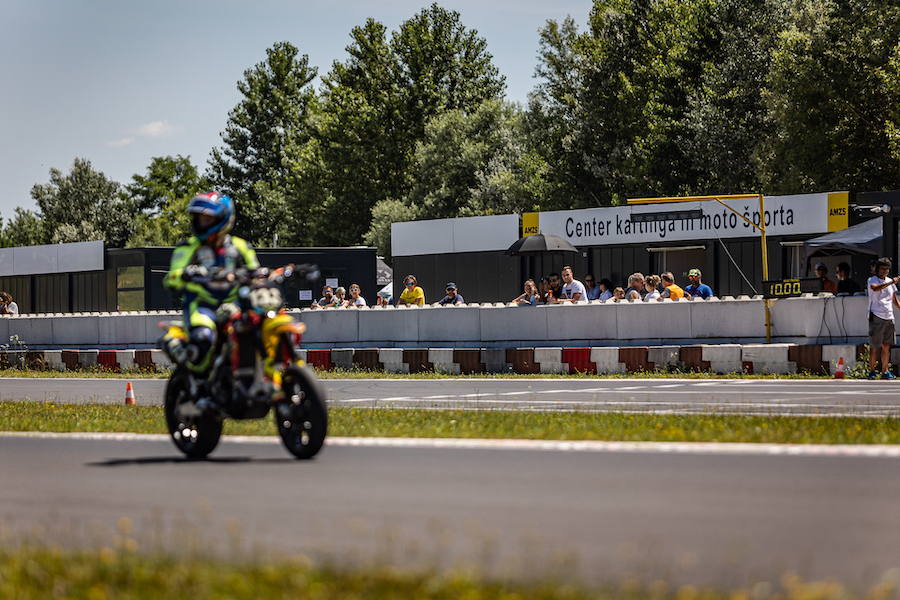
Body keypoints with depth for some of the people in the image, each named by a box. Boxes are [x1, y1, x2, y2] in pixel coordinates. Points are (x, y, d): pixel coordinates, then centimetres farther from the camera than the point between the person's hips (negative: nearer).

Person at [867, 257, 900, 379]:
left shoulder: (890, 281, 17)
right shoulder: (872, 280, -2)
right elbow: (875, 288, -27)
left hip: (889, 317, 5)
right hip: (876, 317, -5)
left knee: (886, 346, 6)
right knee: (874, 346, -3)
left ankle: (885, 371, 12)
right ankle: (872, 371, 4)